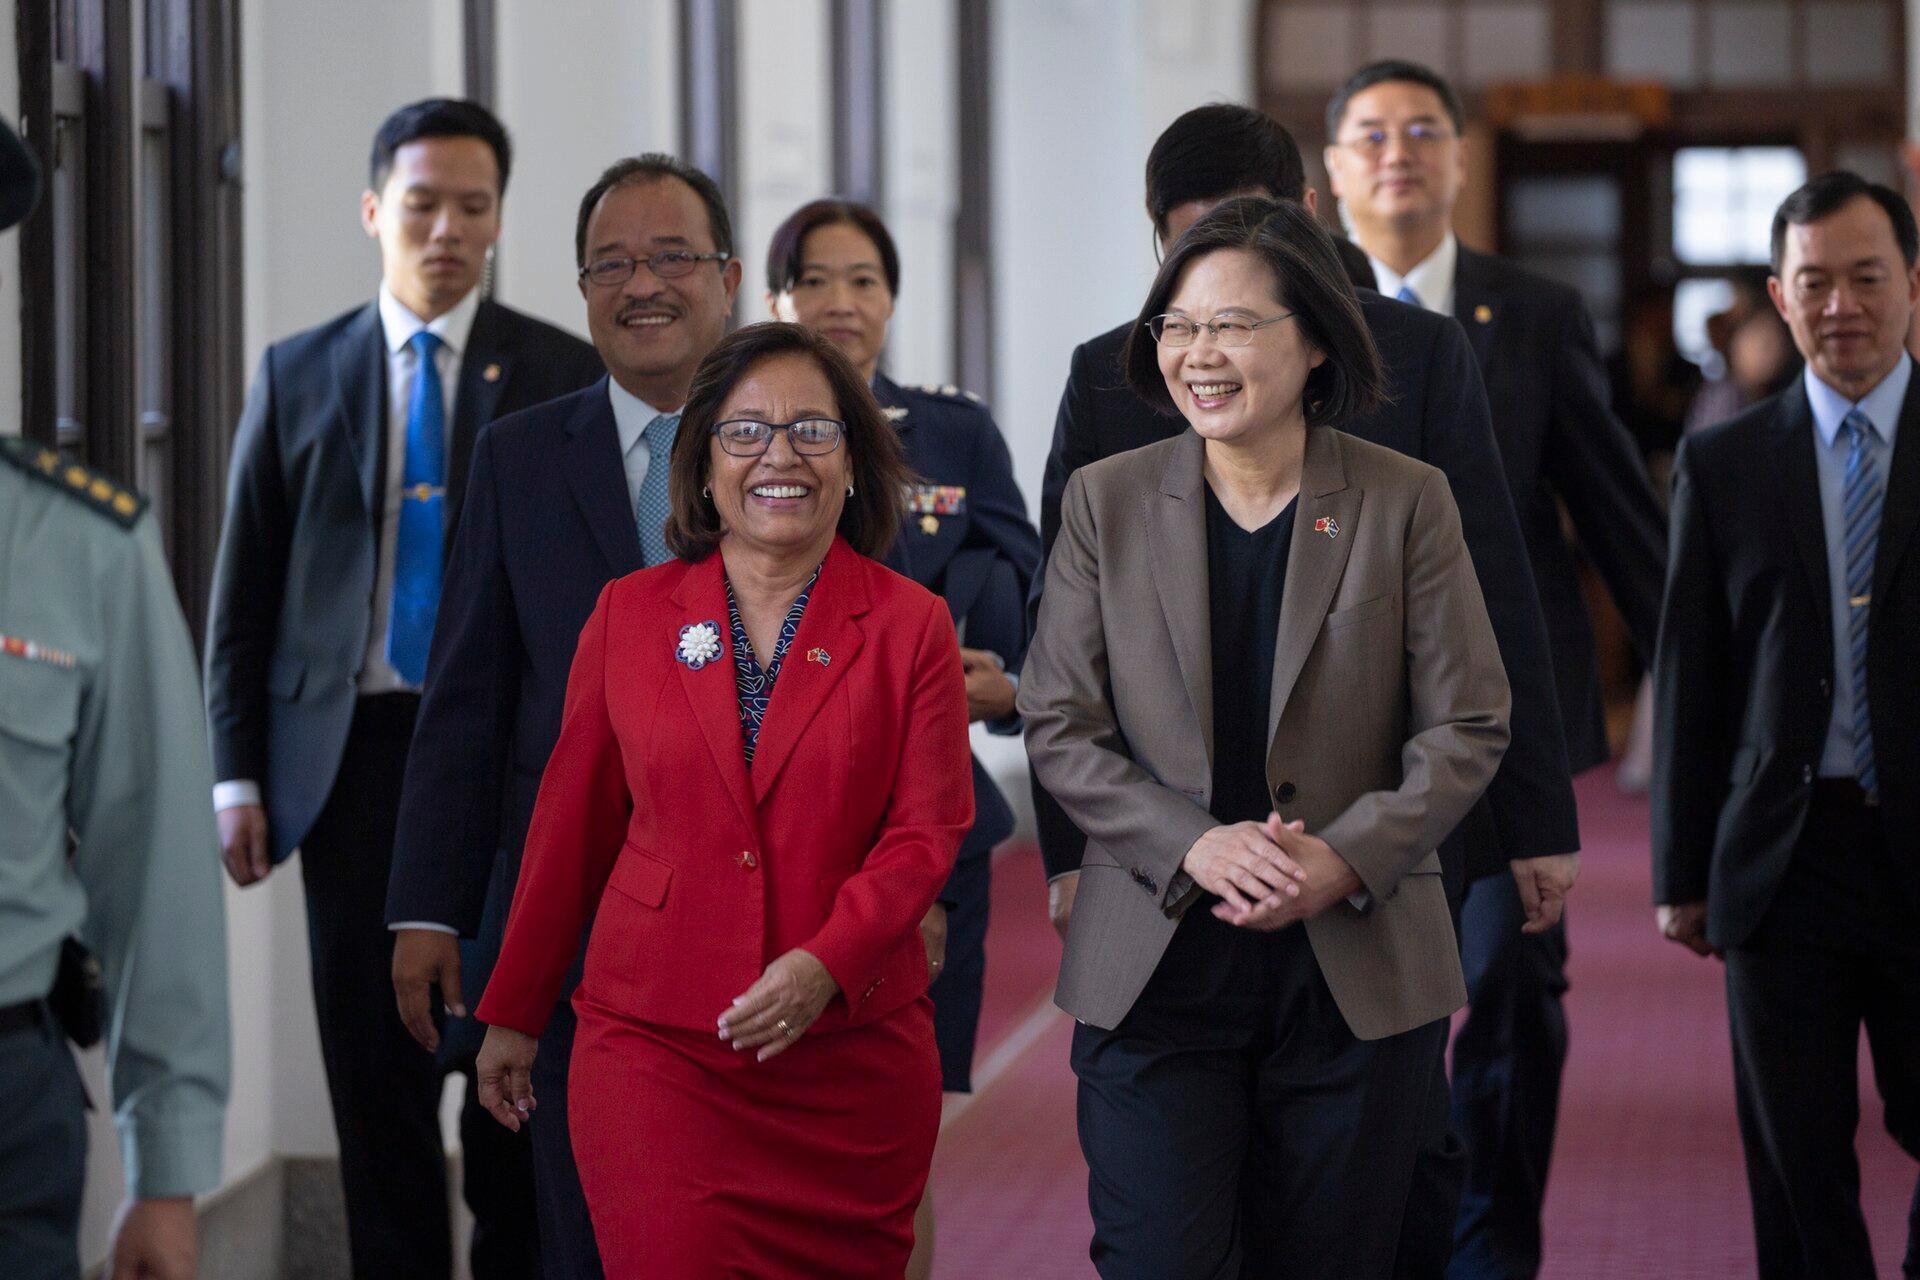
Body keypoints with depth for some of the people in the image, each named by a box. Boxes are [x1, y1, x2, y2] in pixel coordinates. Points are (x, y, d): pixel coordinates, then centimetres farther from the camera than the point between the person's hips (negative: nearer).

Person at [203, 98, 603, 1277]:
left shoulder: (565, 375, 4)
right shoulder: (299, 376, 9)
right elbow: (245, 591, 8)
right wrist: (239, 774, 0)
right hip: (356, 756, 1)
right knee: (378, 1070, 3)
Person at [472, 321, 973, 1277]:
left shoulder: (911, 626, 3)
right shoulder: (630, 614, 6)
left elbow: (928, 830, -2)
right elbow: (573, 822, 11)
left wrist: (827, 964, -18)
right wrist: (513, 1013, 14)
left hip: (854, 1049, 0)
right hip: (654, 1047, 0)